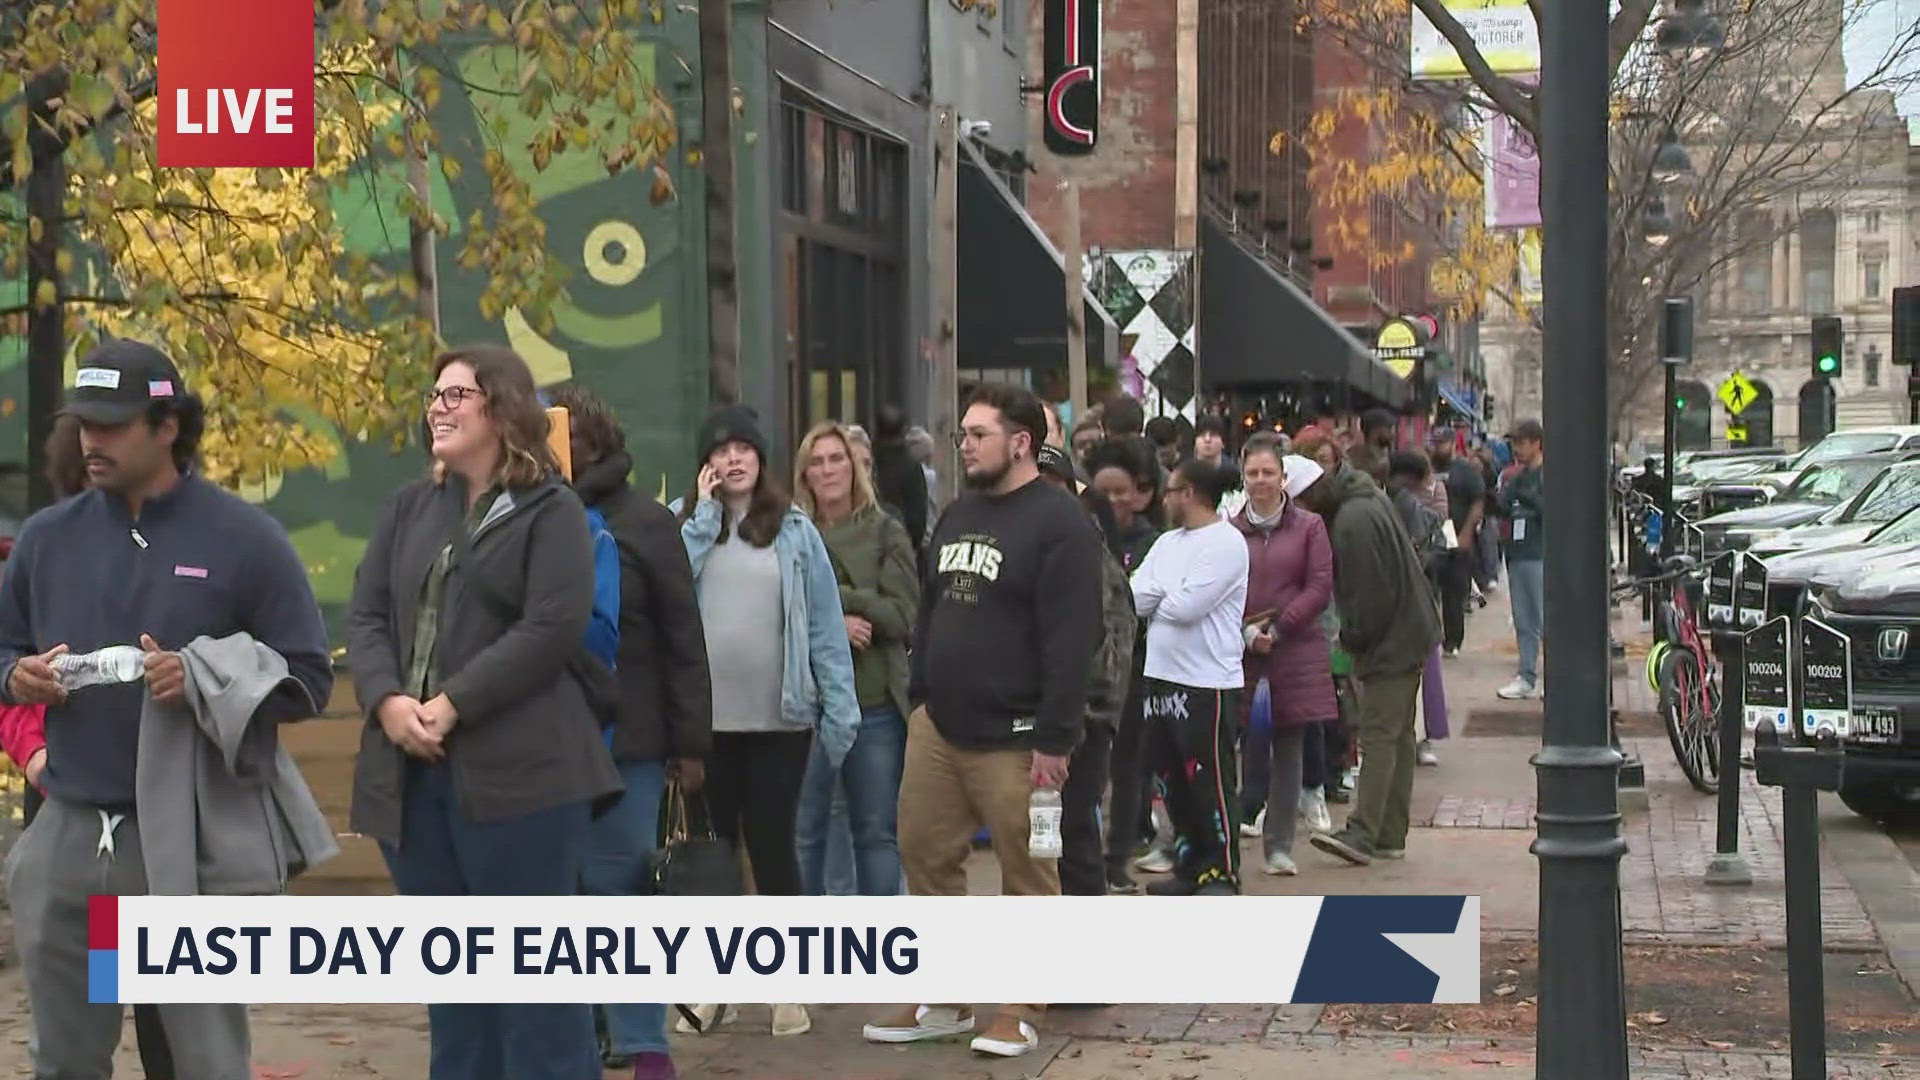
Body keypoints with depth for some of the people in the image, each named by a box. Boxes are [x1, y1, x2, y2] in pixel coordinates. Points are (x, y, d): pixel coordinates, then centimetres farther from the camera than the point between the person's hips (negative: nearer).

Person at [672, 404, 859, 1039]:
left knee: (772, 846, 5)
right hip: (703, 718, 1)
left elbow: (825, 623, 1)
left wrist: (838, 707, -5)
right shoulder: (682, 521, 4)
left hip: (779, 719, -1)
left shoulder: (793, 529, 3)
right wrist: (705, 511, -10)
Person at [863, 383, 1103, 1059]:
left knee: (1026, 875, 1)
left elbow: (1070, 641, -16)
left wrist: (1055, 739, -19)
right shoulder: (958, 515, 15)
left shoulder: (1058, 523, -11)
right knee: (926, 857, 10)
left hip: (1012, 740, -8)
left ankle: (1022, 1011, 11)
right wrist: (919, 698, 16)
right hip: (937, 728, 8)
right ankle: (944, 1001, 21)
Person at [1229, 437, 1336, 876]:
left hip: (1296, 651, 0)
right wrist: (1247, 632, -12)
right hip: (1240, 653, 0)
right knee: (1248, 746, -3)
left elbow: (1321, 588, -1)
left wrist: (1276, 628, -10)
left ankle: (1279, 845, 10)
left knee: (1289, 747, 4)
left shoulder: (1309, 526, 4)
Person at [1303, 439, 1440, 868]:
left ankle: (1363, 834, -16)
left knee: (1378, 736, -13)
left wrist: (1353, 638, -6)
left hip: (1389, 640, -11)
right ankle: (1390, 836, 17)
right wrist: (1356, 636, 16)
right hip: (1411, 634, 11)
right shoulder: (1369, 498, 12)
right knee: (1398, 736, 12)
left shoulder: (1353, 519, -21)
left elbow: (1370, 594, -21)